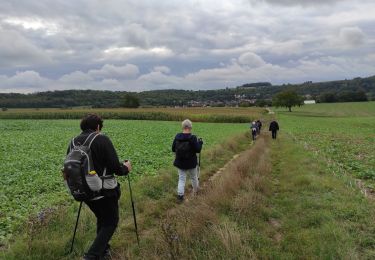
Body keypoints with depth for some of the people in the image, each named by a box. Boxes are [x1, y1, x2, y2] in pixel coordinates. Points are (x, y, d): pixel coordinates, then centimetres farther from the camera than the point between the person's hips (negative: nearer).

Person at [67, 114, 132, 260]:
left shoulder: (73, 142, 2)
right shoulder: (101, 139, -16)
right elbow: (115, 167, -19)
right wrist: (125, 168, 2)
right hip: (104, 191, -6)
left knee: (101, 219, 26)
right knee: (111, 221, 11)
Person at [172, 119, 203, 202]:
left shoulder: (177, 137, -8)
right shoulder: (192, 138, -21)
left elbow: (173, 149, 0)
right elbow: (198, 150, -16)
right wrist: (200, 143, 1)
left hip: (180, 162, 2)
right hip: (191, 163, -2)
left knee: (181, 179, 11)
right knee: (194, 177, 22)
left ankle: (180, 195, 0)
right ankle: (195, 190, 44)